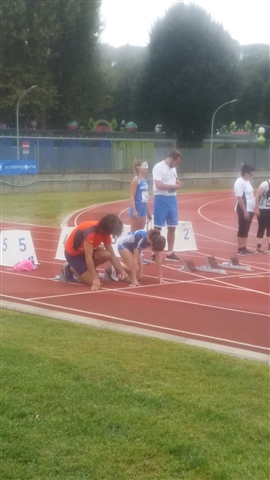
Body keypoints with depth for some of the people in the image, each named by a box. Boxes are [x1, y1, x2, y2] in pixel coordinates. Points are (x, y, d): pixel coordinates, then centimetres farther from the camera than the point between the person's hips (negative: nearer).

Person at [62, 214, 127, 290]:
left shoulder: (105, 231, -9)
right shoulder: (90, 232, -34)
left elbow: (112, 255, -2)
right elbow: (88, 257, -35)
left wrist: (122, 272, -11)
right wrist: (95, 278, -37)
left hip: (84, 250, 8)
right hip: (72, 252, -8)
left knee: (106, 255, -19)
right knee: (92, 281, -17)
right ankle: (70, 269, 5)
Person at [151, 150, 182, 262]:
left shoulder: (173, 168, 14)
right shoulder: (158, 167, -12)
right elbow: (159, 185, -22)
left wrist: (177, 182, 7)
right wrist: (174, 186, -16)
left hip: (172, 199, 8)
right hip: (161, 199, -8)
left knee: (172, 227, 10)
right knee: (158, 227, -2)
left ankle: (170, 253, 19)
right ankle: (154, 253, 4)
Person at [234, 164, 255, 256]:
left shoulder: (247, 182, 13)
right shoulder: (240, 182, -17)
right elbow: (239, 198, -21)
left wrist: (252, 208, 16)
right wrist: (245, 211, -22)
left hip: (249, 210, 9)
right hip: (243, 211, -9)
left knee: (246, 230, 12)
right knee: (242, 230, -3)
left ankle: (244, 248, 18)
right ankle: (240, 249, 3)